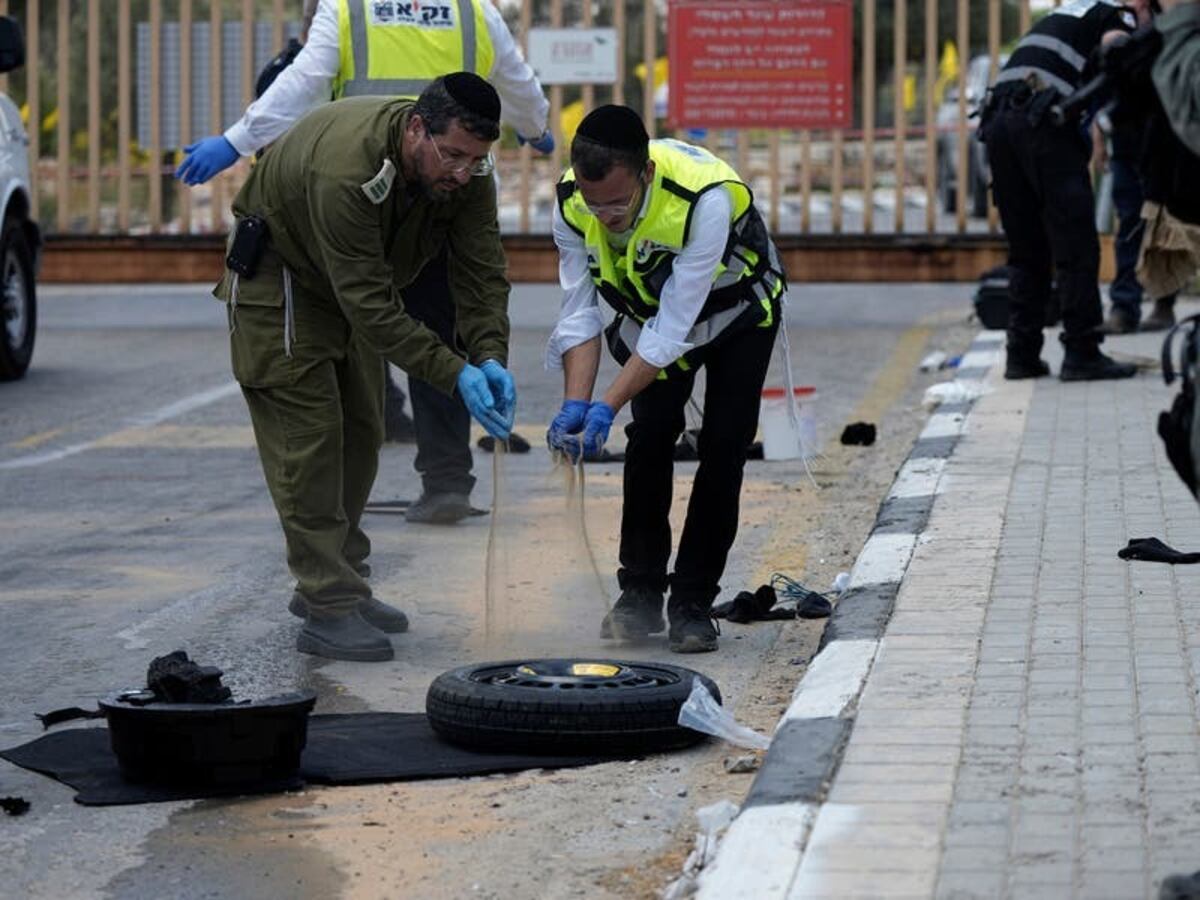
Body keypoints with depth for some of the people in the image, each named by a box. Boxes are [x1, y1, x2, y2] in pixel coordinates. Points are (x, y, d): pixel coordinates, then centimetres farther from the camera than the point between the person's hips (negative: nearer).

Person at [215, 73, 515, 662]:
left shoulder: (468, 172, -20)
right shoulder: (347, 169, -41)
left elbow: (481, 272, -17)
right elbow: (371, 305, -40)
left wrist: (490, 358, -34)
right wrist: (455, 375, -42)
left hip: (357, 280, 8)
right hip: (279, 270, -7)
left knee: (361, 433, 11)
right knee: (309, 436, -13)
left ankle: (335, 583, 24)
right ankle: (328, 610, -13)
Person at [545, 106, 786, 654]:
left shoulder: (704, 198, -43)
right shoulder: (572, 203, -28)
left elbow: (673, 328, -39)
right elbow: (579, 314, -21)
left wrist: (608, 406, -41)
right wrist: (576, 403, -34)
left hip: (736, 309, -3)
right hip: (647, 308, 3)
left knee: (723, 448, -11)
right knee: (650, 436, -10)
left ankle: (693, 604, -3)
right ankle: (640, 594, 1)